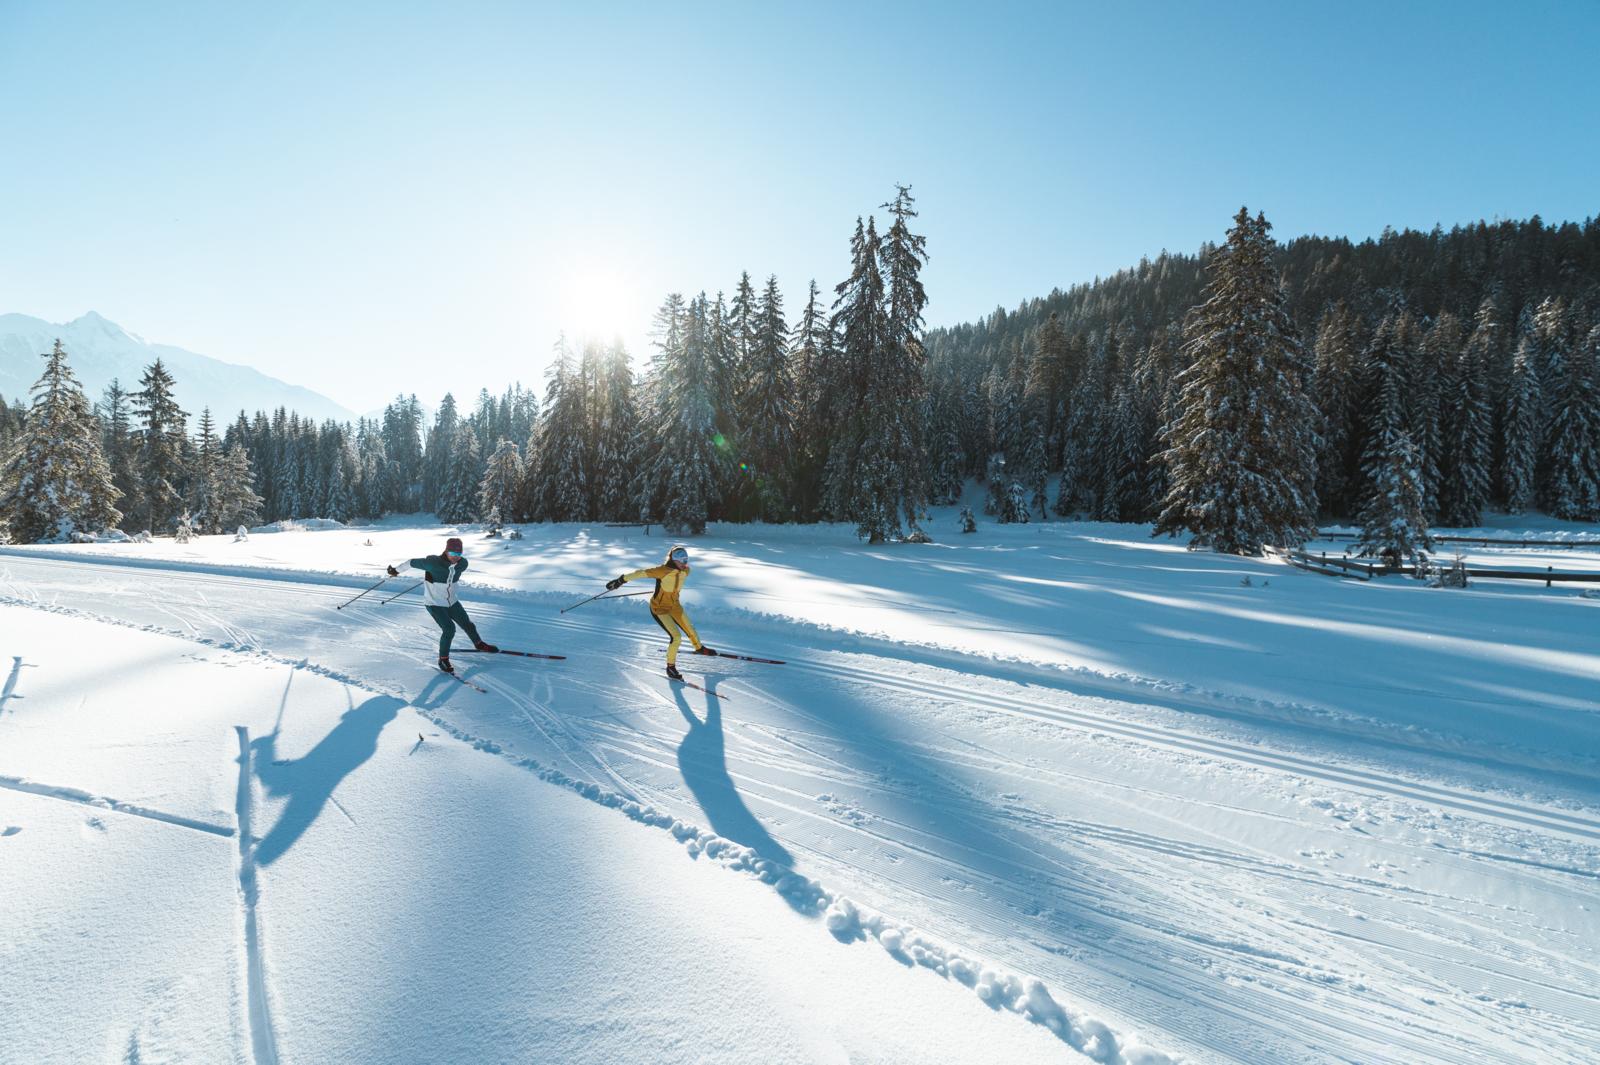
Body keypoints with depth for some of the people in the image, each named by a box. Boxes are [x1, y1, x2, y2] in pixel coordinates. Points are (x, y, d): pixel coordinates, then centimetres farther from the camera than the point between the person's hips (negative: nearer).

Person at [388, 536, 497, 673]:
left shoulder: (462, 564, -15)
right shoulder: (433, 563, -30)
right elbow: (413, 562, -16)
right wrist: (395, 570, 2)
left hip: (451, 602, 5)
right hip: (434, 604, -5)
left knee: (467, 624, 17)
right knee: (449, 629, -18)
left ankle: (479, 644, 45)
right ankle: (443, 659, 3)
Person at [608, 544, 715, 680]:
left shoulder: (685, 571, -11)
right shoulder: (663, 570, -32)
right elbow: (641, 573, -31)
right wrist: (621, 580, -29)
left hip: (674, 605, 7)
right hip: (659, 608, -7)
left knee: (689, 629, 19)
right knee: (676, 637, -14)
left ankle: (699, 648, 51)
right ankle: (670, 667, 6)